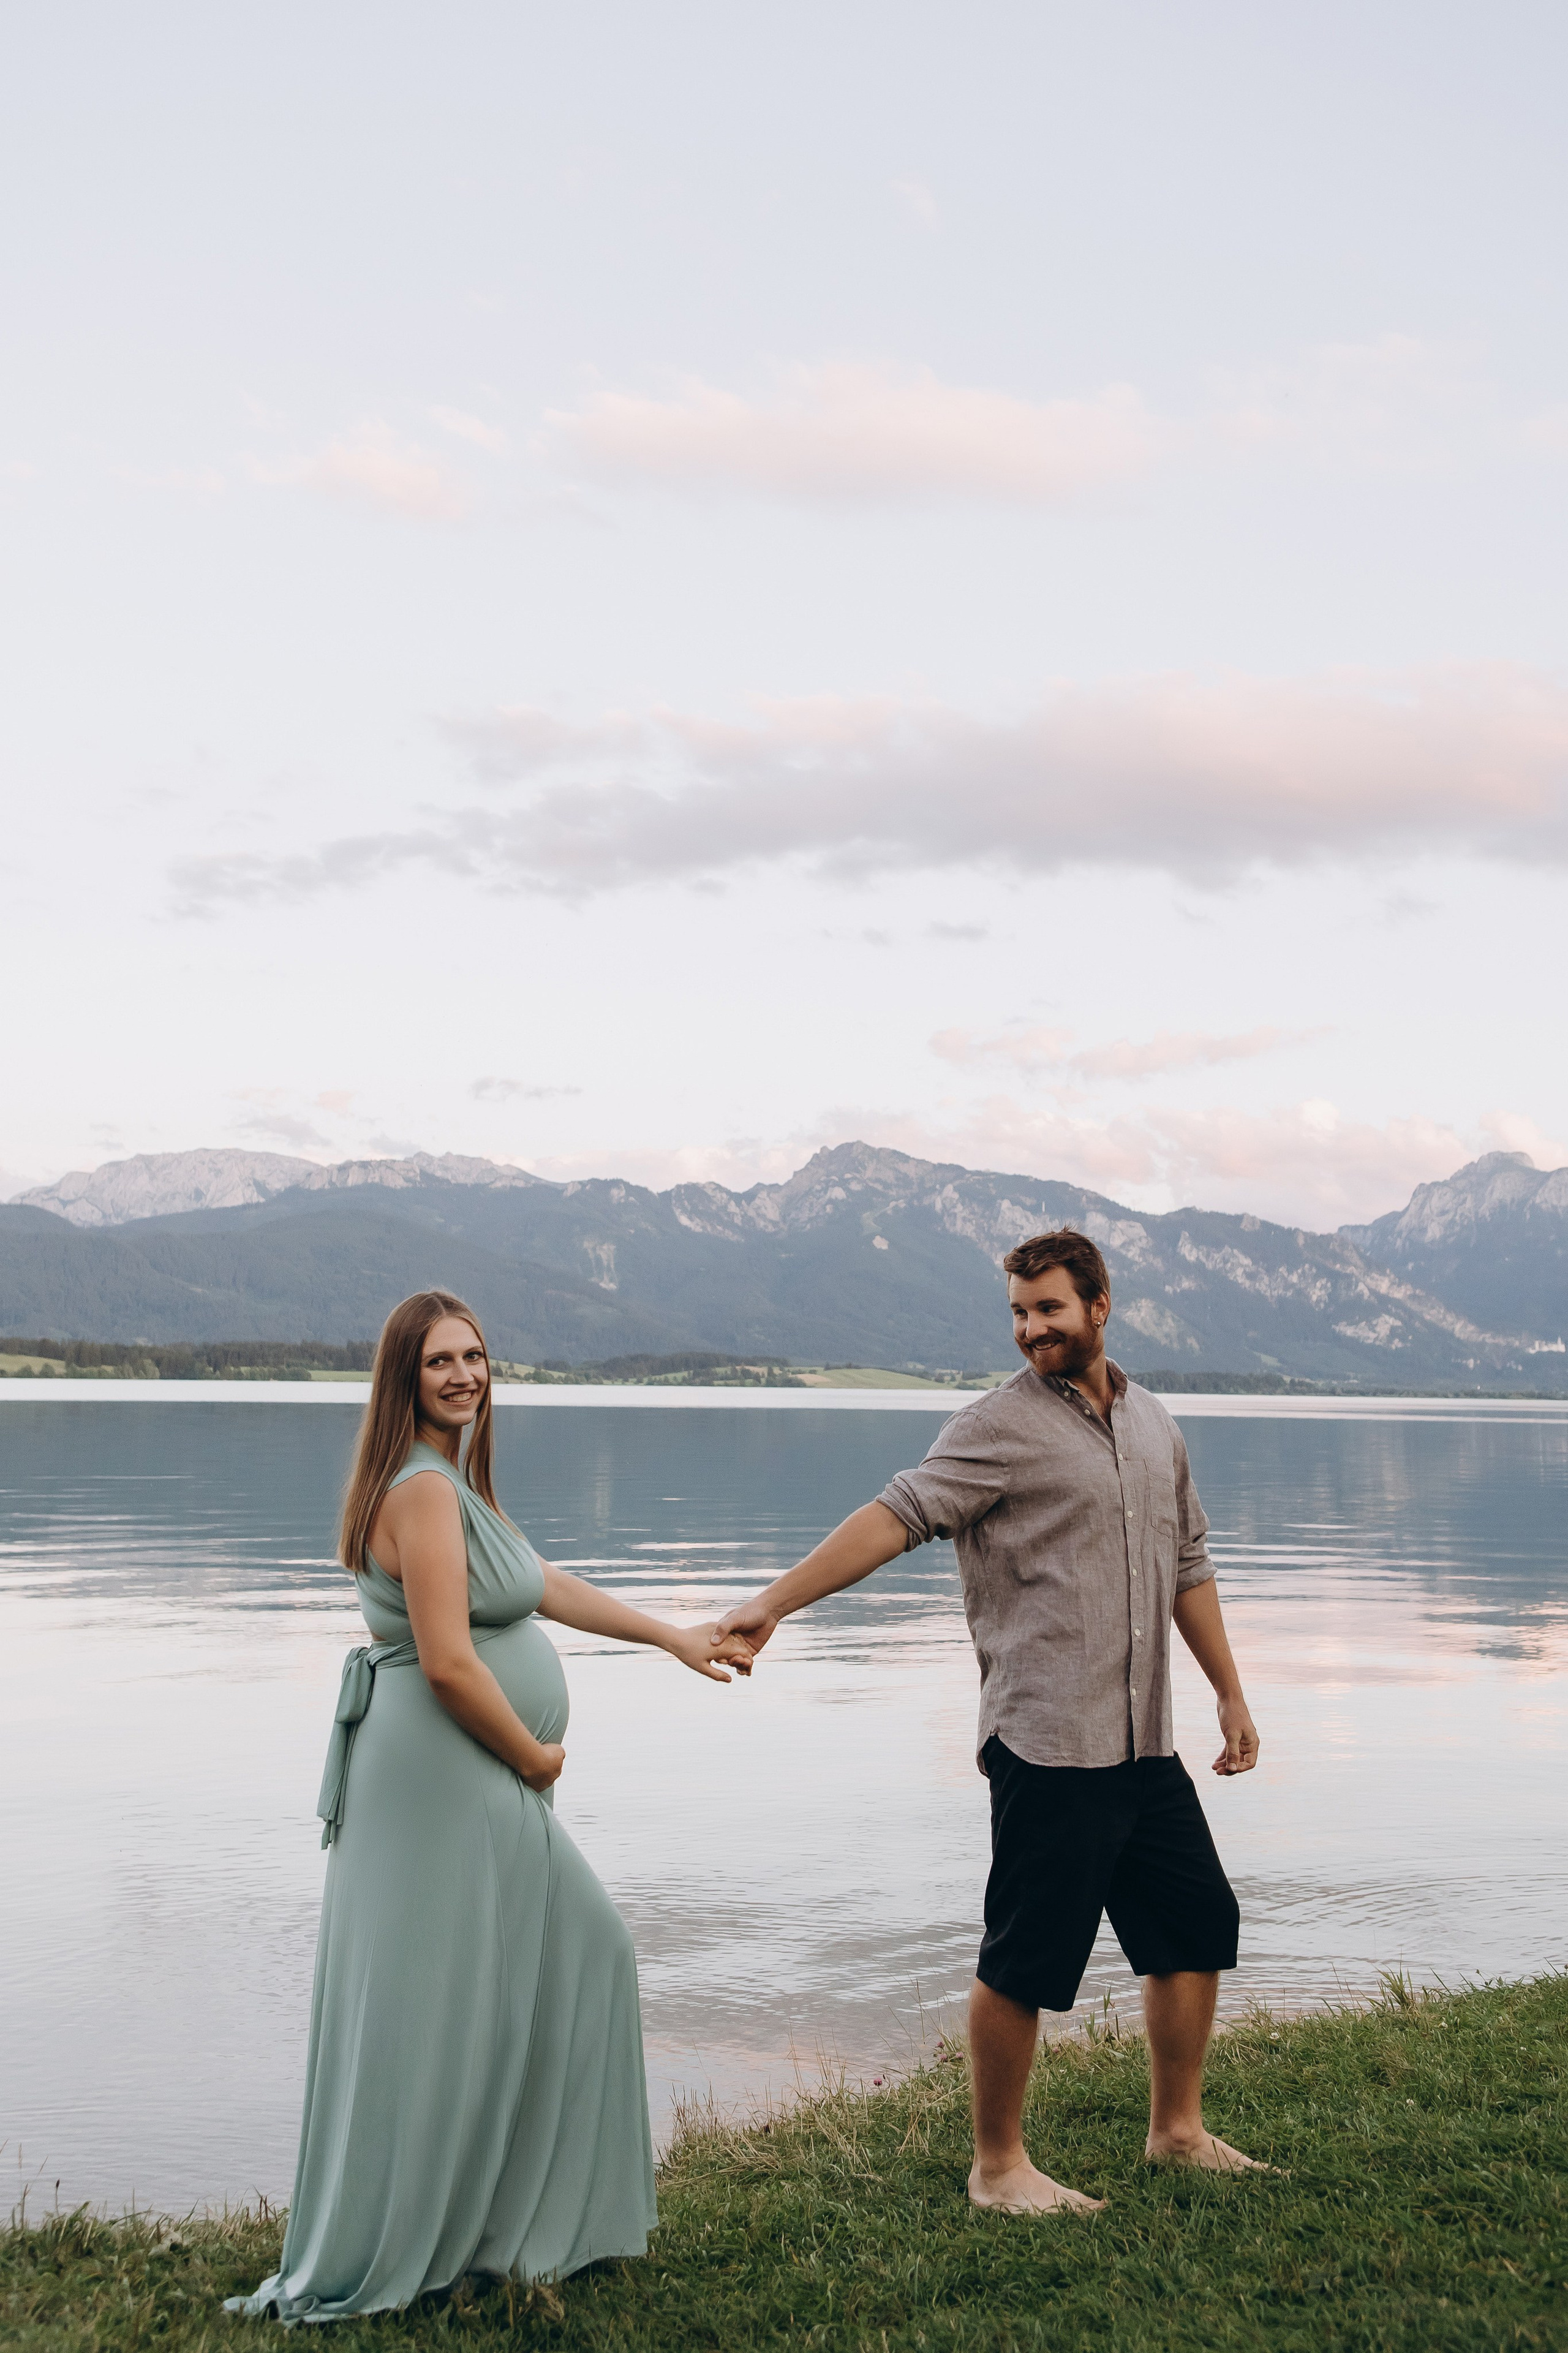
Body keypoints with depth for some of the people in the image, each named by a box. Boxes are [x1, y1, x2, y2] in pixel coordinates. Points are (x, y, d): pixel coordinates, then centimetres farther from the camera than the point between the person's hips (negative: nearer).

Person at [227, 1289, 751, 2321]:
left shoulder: (458, 1482, 13)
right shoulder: (423, 1489, -19)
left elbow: (541, 1585, 23)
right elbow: (448, 1664, -25)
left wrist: (674, 1637, 28)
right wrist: (535, 1756, -10)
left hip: (486, 1784, 11)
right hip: (440, 1779, -11)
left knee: (583, 1952, 19)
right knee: (435, 2013, -2)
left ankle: (544, 2198, 32)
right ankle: (360, 2269, 10)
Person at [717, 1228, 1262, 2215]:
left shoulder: (1154, 1426, 14)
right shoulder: (998, 1428, -7)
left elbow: (1188, 1567, 23)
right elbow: (897, 1515, -18)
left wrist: (1232, 1694, 24)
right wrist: (775, 1601, -29)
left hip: (1144, 1743, 7)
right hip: (1048, 1743, -7)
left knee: (1198, 1923, 14)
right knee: (1028, 1958, -3)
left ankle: (1178, 2128, 31)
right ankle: (999, 2166, 13)